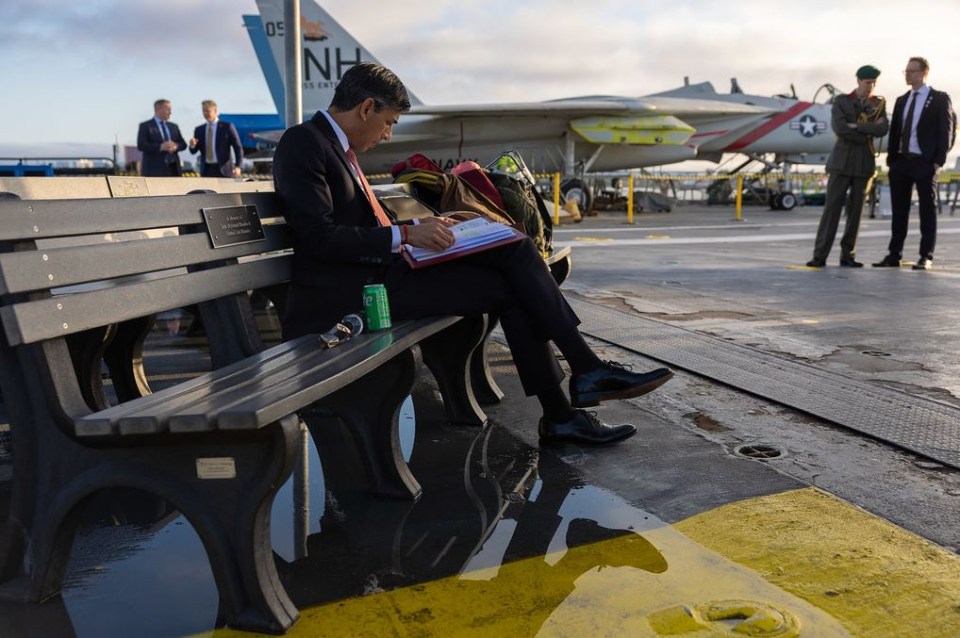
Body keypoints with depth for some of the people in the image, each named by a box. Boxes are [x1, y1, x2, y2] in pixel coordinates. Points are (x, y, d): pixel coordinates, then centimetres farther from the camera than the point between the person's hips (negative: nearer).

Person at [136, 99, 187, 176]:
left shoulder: (174, 126, 18)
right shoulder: (145, 126, 2)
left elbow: (183, 144, 15)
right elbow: (141, 145, -9)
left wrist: (176, 146, -9)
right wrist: (160, 147, -22)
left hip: (173, 169, 5)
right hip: (154, 170, -5)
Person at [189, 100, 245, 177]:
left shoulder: (227, 127, -1)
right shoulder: (199, 130, 12)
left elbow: (238, 147, -3)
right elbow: (193, 151, 13)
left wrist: (238, 167, -14)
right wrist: (192, 145, -11)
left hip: (223, 169, -4)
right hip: (206, 170, 4)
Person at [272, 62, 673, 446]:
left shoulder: (337, 146, 20)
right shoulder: (302, 143, -10)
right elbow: (319, 237, -20)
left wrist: (418, 226, 8)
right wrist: (405, 234, -19)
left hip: (378, 273, 9)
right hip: (348, 296, -9)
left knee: (514, 249, -4)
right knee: (508, 285, -12)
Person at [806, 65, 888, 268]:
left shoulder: (879, 103, 9)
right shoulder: (841, 101, 2)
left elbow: (882, 129, -8)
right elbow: (839, 128, -16)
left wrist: (856, 126, -15)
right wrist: (867, 134, -10)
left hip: (865, 164, 3)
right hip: (842, 162, -3)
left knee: (856, 210, 2)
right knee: (832, 208, -8)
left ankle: (847, 256, 8)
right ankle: (820, 256, -8)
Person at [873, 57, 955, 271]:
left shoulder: (940, 99, -1)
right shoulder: (902, 100, 15)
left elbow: (946, 131, -5)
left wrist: (938, 161, -13)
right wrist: (891, 159, 5)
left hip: (925, 163, -5)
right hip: (901, 161, 5)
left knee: (927, 210, 2)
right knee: (898, 210, 6)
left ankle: (926, 257, 5)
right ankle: (894, 255, 11)